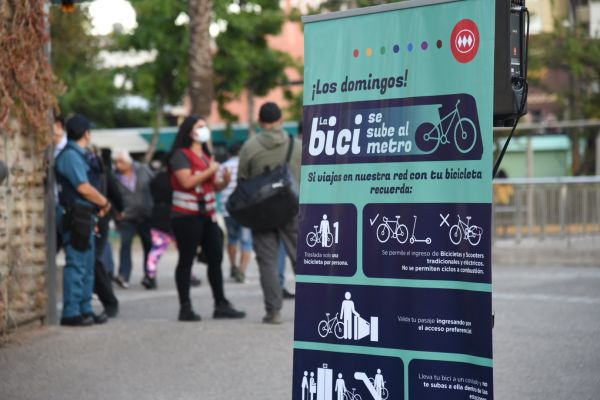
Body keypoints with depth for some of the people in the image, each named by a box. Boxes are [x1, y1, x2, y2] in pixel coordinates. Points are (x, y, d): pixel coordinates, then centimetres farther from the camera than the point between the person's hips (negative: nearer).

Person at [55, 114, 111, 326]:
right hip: (75, 217, -10)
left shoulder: (76, 155, 18)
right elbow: (84, 188, -19)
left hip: (84, 217, 10)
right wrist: (105, 202, -6)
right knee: (76, 264, -9)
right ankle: (71, 313, -7)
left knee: (87, 266, 14)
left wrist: (98, 206, 6)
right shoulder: (70, 156, -13)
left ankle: (85, 310, 19)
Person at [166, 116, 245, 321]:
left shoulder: (206, 155, 20)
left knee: (215, 259, 5)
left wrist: (225, 181, 2)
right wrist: (210, 171, -14)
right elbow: (187, 182, -20)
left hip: (207, 214, 8)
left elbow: (214, 186, 22)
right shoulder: (181, 155, -6)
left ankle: (221, 304, 10)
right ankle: (185, 308, -1)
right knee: (186, 260, -4)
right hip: (187, 215, -8)